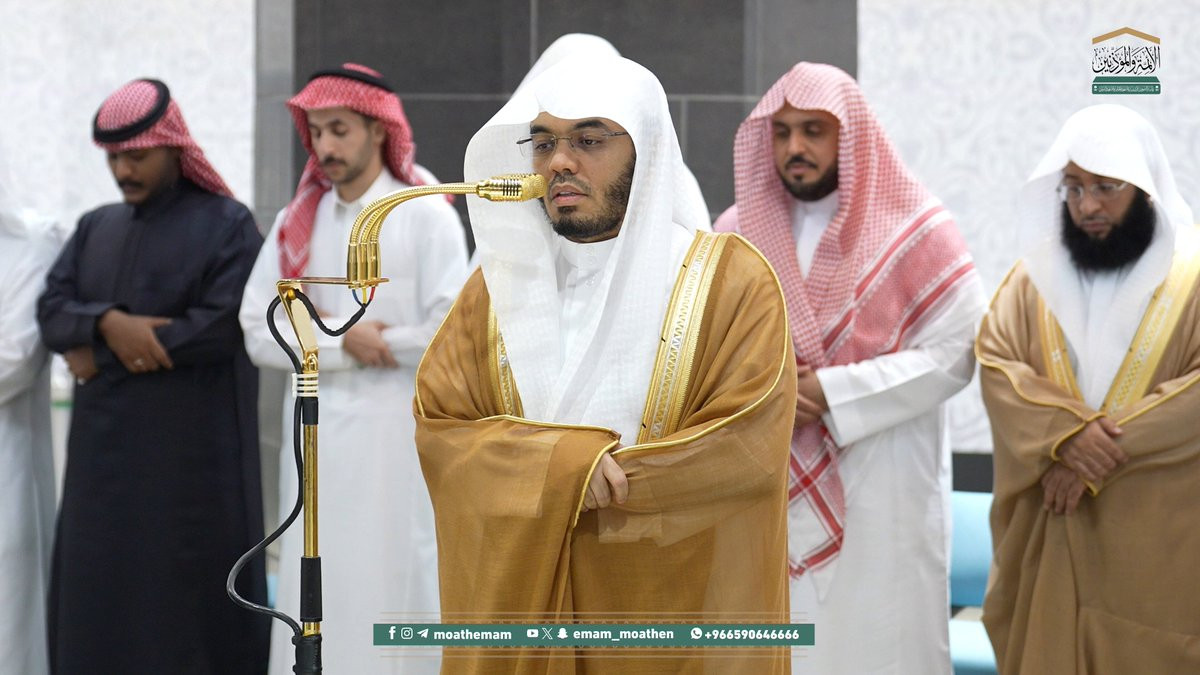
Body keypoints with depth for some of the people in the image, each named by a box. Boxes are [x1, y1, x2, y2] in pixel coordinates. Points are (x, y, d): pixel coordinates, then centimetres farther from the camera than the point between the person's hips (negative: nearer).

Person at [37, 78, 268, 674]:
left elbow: (223, 328, -15)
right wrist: (108, 324, -19)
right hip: (106, 447, 6)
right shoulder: (96, 228, 15)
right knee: (100, 594, 5)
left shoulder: (227, 225, -3)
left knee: (190, 590, -3)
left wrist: (99, 354, -11)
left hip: (190, 451, -5)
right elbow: (51, 311, 4)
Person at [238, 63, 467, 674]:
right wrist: (345, 343, -11)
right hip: (315, 433, 4)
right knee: (316, 598, 6)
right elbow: (259, 332, 2)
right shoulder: (297, 222, 10)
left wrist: (349, 336, -5)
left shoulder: (425, 215, -4)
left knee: (391, 587, -3)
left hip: (395, 433, -4)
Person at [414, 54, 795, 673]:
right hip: (516, 599, 3)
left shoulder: (733, 281, -6)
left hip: (674, 606, -3)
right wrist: (565, 463, -20)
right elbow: (438, 426, -2)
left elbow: (747, 448, -15)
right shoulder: (498, 286, 5)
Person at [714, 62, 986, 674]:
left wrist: (832, 393, -14)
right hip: (767, 492, 3)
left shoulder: (914, 231, -2)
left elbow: (952, 353, -8)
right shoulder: (738, 231, 8)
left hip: (880, 496, -3)